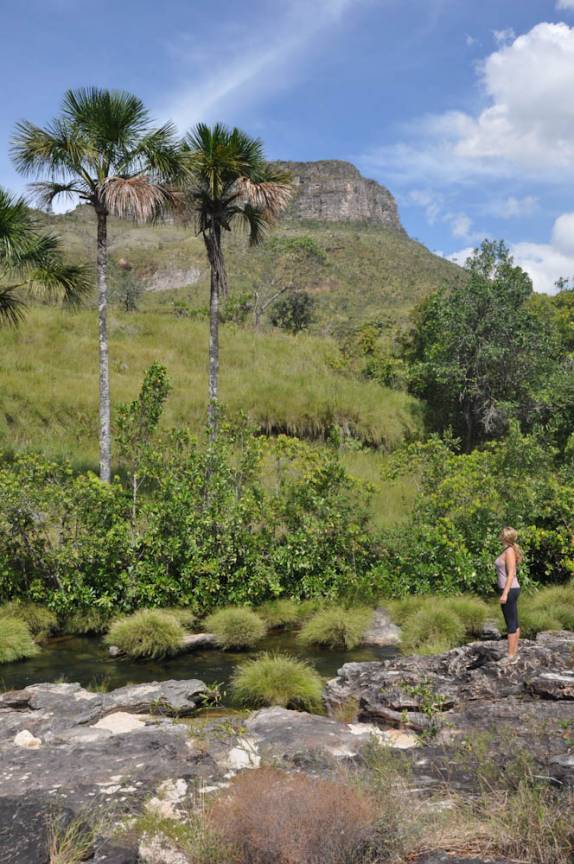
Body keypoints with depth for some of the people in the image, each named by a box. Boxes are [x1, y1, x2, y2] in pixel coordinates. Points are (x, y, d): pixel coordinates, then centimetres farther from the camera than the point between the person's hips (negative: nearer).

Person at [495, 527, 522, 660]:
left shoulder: (509, 551, -15)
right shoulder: (509, 550, 12)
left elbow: (511, 574, -20)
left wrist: (505, 593, -22)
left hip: (509, 590, -10)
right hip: (511, 589, 10)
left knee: (511, 624, -5)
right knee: (514, 623, 12)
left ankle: (510, 656, -1)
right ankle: (514, 653, 19)